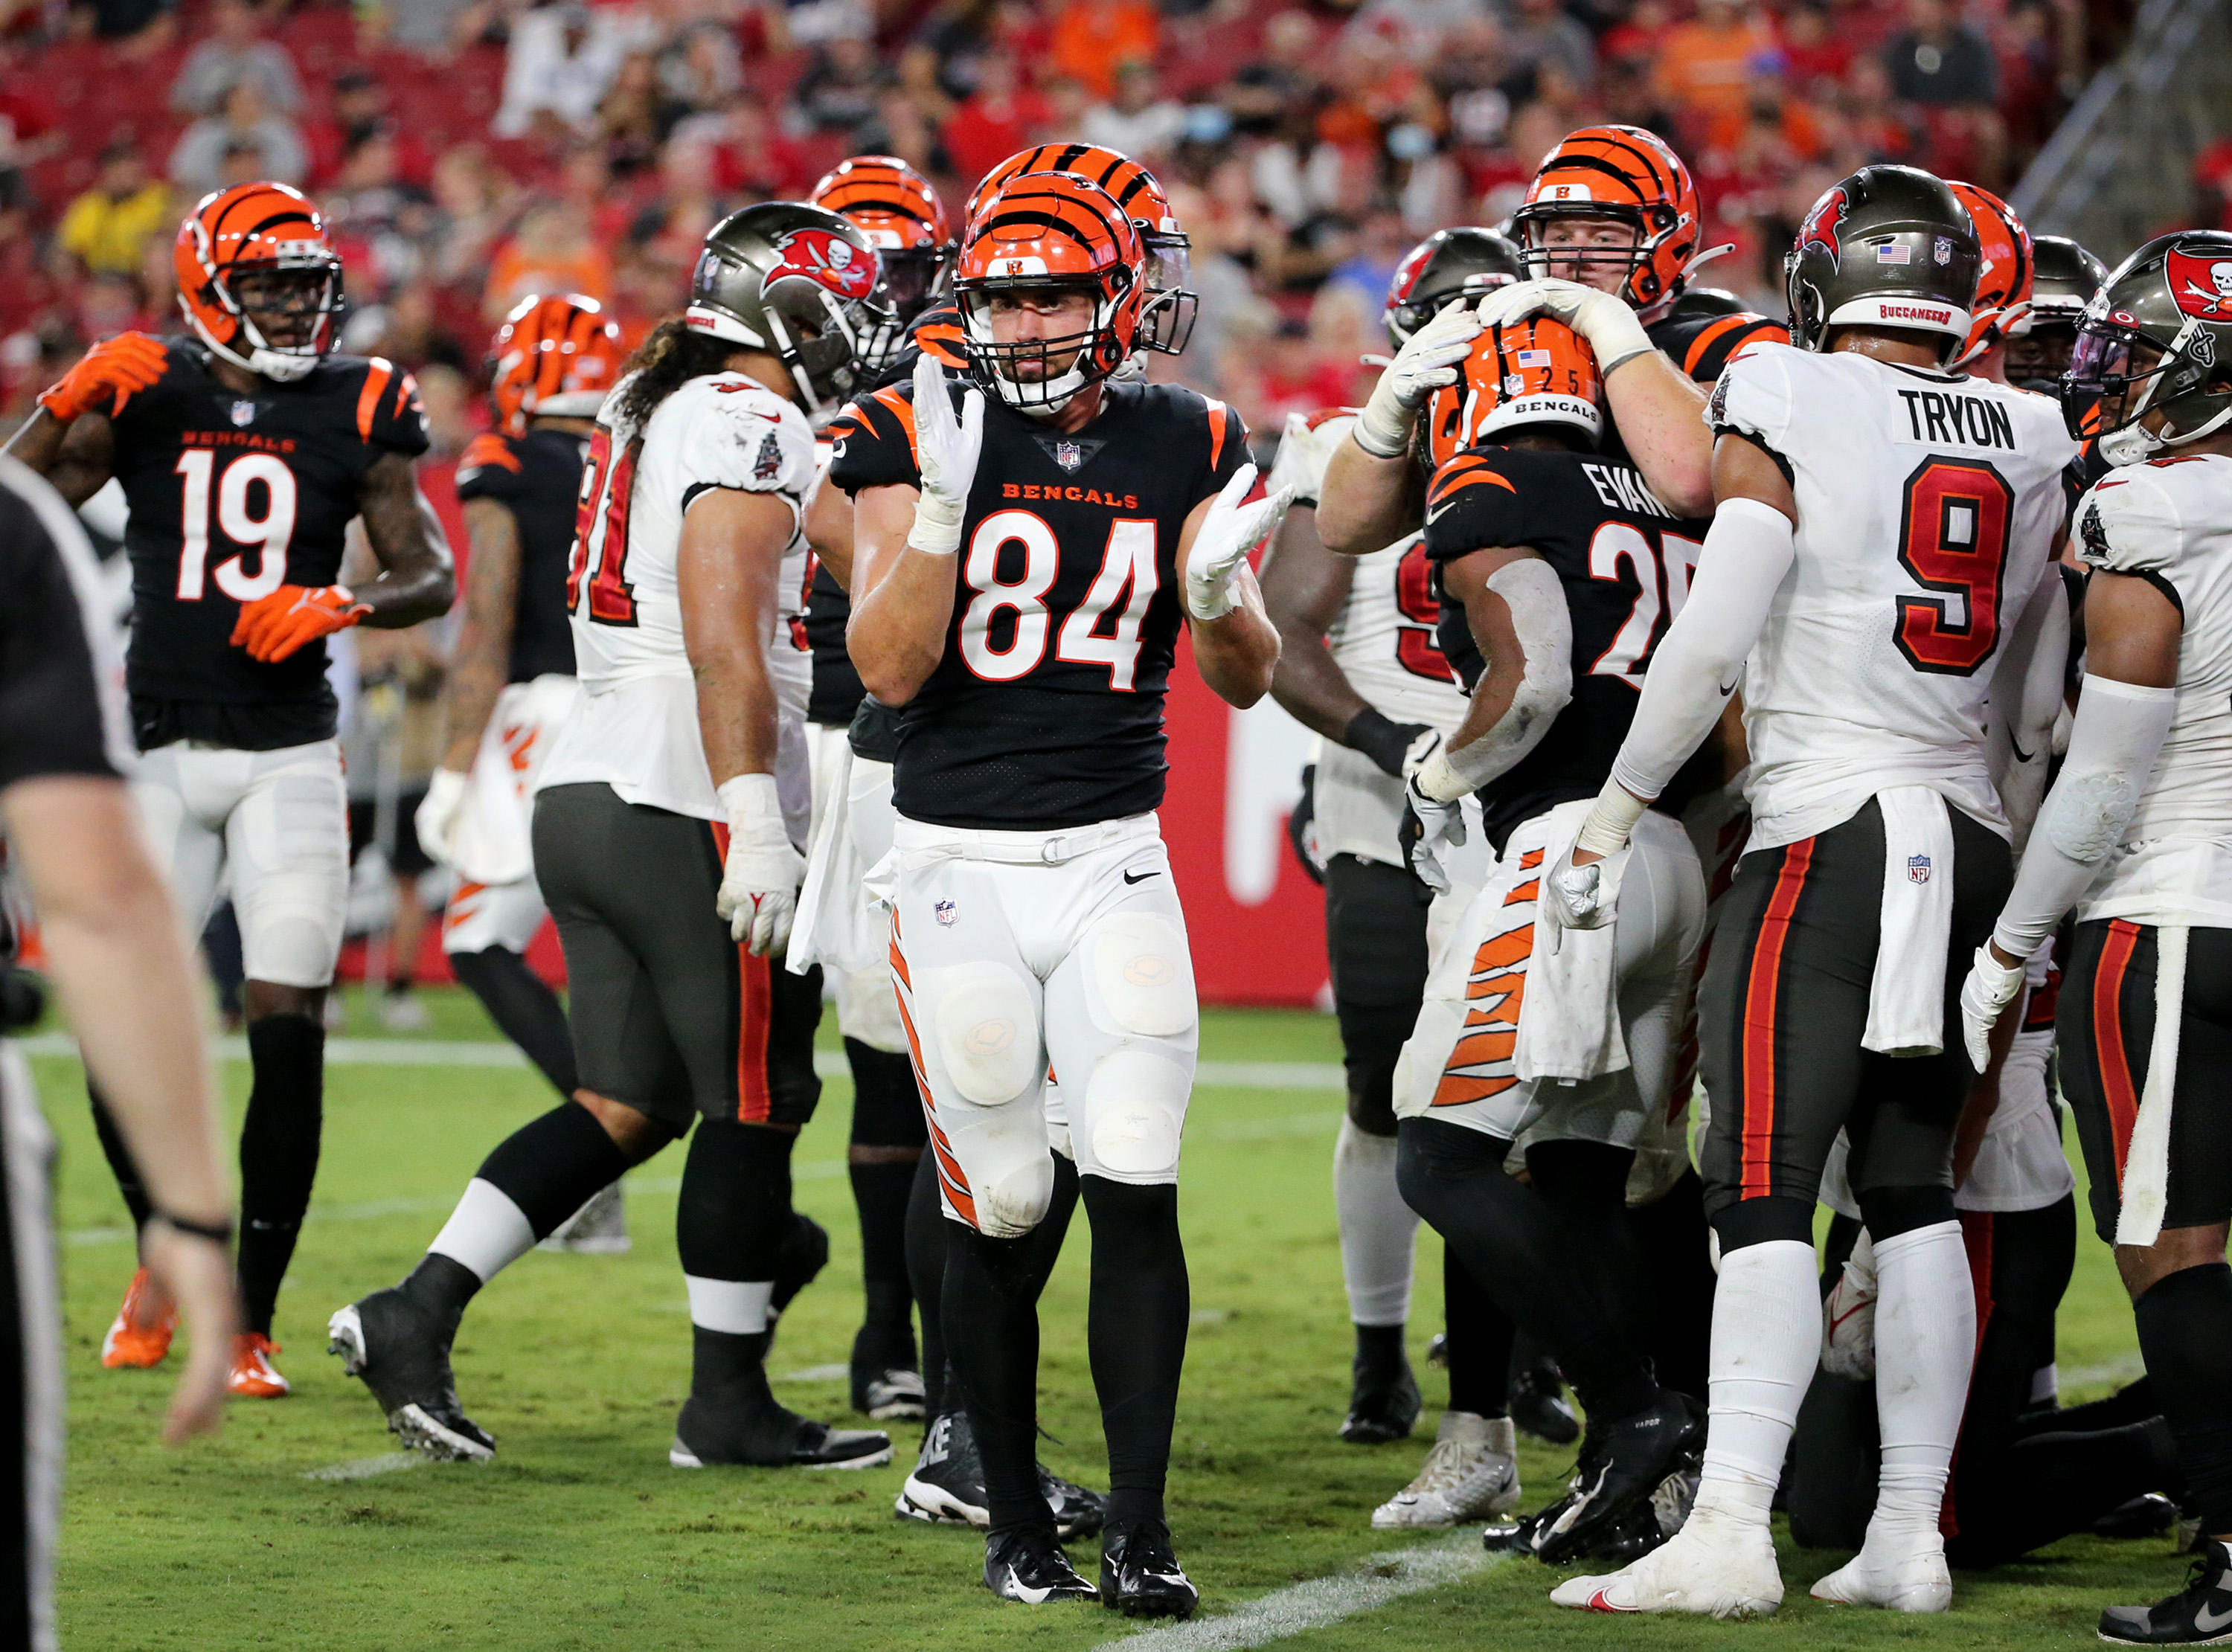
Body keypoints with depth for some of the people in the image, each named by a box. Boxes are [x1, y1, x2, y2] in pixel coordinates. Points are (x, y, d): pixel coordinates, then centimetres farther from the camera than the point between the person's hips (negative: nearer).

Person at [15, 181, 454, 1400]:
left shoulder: (355, 408, 3)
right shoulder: (139, 397, 1)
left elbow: (433, 577, 6)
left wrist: (337, 604, -12)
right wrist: (70, 406, -19)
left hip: (289, 758, 0)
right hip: (160, 751, 0)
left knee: (287, 1037, -8)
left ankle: (250, 1322, 2)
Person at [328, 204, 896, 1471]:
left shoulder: (650, 412, 18)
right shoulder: (752, 431, -12)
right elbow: (725, 643, -21)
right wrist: (757, 824, -25)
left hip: (587, 795, 9)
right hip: (693, 811, -9)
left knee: (628, 1104, 12)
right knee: (752, 1111, 2)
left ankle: (417, 1314, 4)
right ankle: (729, 1403, 9)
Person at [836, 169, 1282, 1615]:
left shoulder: (1184, 447, 4)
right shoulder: (918, 440, -2)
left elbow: (1249, 683, 4)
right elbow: (887, 669, -11)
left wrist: (1219, 599, -18)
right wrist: (944, 508, -23)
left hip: (1114, 858, 1)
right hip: (957, 860, -1)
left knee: (1138, 1191, -9)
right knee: (1000, 1213, 2)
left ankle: (1140, 1530, -4)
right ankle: (1016, 1521, 17)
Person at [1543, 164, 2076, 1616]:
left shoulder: (1788, 417, -8)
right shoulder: (2033, 445, 9)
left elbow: (1711, 642, -13)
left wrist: (1615, 815, -3)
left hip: (1828, 837, -6)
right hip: (1974, 841, 6)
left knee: (1764, 1193, -8)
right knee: (1914, 1190, 11)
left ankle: (1731, 1530, -16)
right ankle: (1909, 1536, 10)